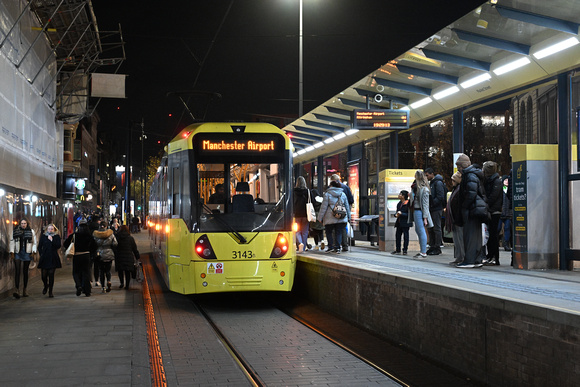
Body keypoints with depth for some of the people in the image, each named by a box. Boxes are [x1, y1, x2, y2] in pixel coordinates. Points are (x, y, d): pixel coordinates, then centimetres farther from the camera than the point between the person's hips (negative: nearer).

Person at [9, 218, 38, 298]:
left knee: (25, 272, 6)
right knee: (17, 271, -12)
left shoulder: (31, 231, 7)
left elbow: (34, 243, 7)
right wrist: (12, 252, -2)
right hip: (17, 253, -1)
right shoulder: (15, 231, 7)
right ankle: (16, 290, -20)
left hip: (27, 253, 1)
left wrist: (33, 251, -6)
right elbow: (12, 242, 6)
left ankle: (24, 290, 13)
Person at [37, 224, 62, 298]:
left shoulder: (57, 237, 5)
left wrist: (52, 240, -15)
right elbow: (39, 247, 13)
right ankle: (46, 286, 31)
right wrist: (42, 254, 5)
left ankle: (50, 292, 4)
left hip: (53, 259, -1)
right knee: (43, 275, -1)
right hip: (44, 258, 2)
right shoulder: (43, 236, 9)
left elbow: (58, 246, -8)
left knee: (51, 275, -4)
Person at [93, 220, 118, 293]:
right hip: (109, 254, 0)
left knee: (101, 271, 7)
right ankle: (109, 281, -13)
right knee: (108, 270, 13)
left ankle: (103, 287, 2)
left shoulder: (95, 234, -4)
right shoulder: (110, 233, -3)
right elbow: (115, 243, -3)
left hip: (99, 255, 0)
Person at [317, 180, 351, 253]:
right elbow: (347, 206, 15)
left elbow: (324, 207, -5)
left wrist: (320, 217, 0)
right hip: (341, 218, 3)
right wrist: (348, 216, 24)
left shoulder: (327, 194, -4)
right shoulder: (343, 194, 9)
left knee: (329, 232, 10)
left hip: (330, 218, -3)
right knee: (338, 233, 7)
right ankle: (337, 248, 2)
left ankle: (331, 247, 3)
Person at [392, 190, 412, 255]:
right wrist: (396, 215, 0)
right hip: (399, 222, 8)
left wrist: (401, 214, -21)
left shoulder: (408, 204, -11)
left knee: (405, 235, -2)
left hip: (405, 223, -8)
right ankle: (398, 250, 14)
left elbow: (409, 214, -14)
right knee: (397, 235, 6)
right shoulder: (399, 204, 13)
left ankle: (405, 250, 5)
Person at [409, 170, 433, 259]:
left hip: (419, 211, -10)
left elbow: (425, 204, -15)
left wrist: (425, 217, -17)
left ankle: (424, 253, -3)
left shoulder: (424, 189, -13)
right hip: (415, 211, 10)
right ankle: (422, 251, 22)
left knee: (421, 232, -6)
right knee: (418, 231, 14)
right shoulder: (415, 187, 13)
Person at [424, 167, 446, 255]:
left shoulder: (438, 183, -11)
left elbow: (440, 197, -19)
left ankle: (437, 248, -3)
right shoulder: (431, 183, 19)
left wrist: (432, 204, -17)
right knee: (431, 229, 11)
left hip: (437, 209, -10)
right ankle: (432, 247, 17)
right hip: (431, 210, 10)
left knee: (437, 228, -6)